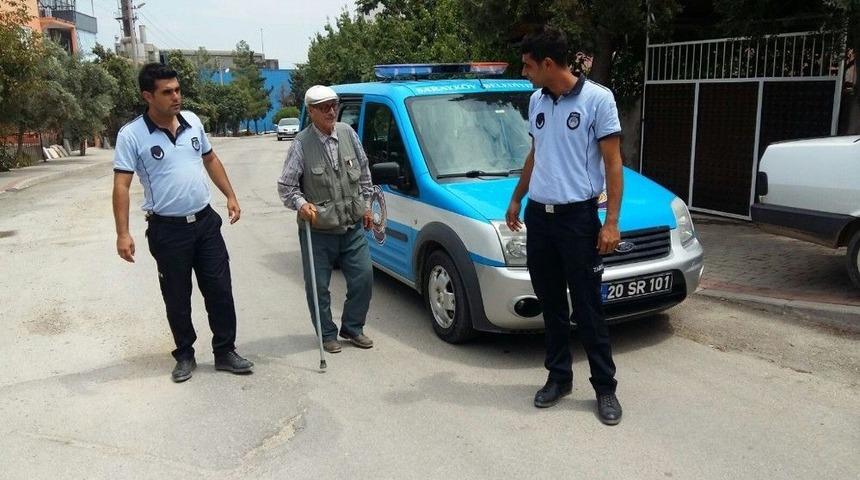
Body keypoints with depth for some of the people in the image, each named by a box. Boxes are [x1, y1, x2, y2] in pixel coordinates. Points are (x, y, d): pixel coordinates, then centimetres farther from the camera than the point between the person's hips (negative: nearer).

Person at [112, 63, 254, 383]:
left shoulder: (192, 121, 3)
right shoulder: (132, 135, -12)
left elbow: (210, 159, 17)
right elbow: (121, 186, -13)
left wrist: (230, 196, 11)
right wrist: (123, 234, -20)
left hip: (206, 222, 4)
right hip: (168, 229, -4)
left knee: (220, 291, 7)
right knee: (177, 298, 9)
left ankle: (225, 352, 20)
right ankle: (185, 355, 27)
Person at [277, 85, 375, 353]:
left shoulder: (348, 133, 2)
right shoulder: (302, 144, -11)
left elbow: (364, 173, 14)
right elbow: (285, 186, -6)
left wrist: (366, 205, 14)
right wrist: (301, 204, -23)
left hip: (353, 226, 4)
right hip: (318, 231, -4)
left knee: (363, 279, 7)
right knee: (318, 287, 5)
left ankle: (352, 328, 27)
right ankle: (327, 335, 24)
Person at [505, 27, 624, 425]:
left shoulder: (597, 99, -9)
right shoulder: (536, 101, 9)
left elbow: (613, 163, -9)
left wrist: (611, 221, -13)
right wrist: (516, 200, 25)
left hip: (577, 217, -6)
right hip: (538, 216, 6)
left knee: (588, 309, 1)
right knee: (551, 305, 13)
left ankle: (605, 388, 14)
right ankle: (559, 376, 27)